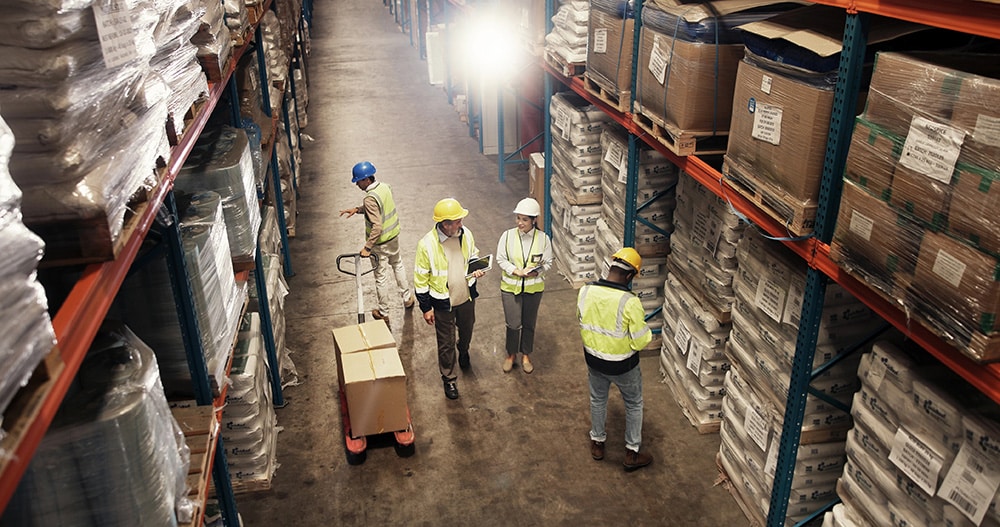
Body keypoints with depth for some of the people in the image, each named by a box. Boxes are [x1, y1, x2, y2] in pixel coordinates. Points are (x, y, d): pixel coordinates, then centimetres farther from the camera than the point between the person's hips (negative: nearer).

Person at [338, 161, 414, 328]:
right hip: (394, 235, 8)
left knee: (381, 277, 7)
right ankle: (407, 298, 43)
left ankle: (383, 313, 21)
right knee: (398, 265, 28)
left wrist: (367, 247, -29)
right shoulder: (384, 186, -2)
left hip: (380, 243, -8)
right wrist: (357, 209, 9)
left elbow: (377, 227, -33)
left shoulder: (370, 198, -29)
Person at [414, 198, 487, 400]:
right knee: (446, 343, 11)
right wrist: (426, 308, -11)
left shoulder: (466, 234, -12)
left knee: (467, 331, 29)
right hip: (443, 302, -4)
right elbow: (420, 278, -15)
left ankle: (463, 351, 62)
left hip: (466, 297, 5)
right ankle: (449, 378, 34)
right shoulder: (427, 244, -26)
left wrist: (477, 270, -13)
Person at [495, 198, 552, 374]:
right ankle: (511, 354, 31)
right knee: (513, 324, 6)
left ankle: (526, 355, 37)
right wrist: (516, 271, -20)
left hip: (533, 288, 1)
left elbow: (548, 263, -3)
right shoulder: (507, 235, -12)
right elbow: (501, 260, -6)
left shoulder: (543, 238, -11)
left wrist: (536, 272, -22)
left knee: (529, 323, 16)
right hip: (510, 287, -1)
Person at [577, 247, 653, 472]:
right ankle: (632, 454, 33)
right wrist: (648, 333, -1)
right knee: (633, 405, 20)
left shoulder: (585, 292, -15)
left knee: (597, 400, 27)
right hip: (623, 365, -4)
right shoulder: (630, 302, -30)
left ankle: (597, 443, 45)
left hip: (593, 359, 4)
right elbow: (639, 341, -22)